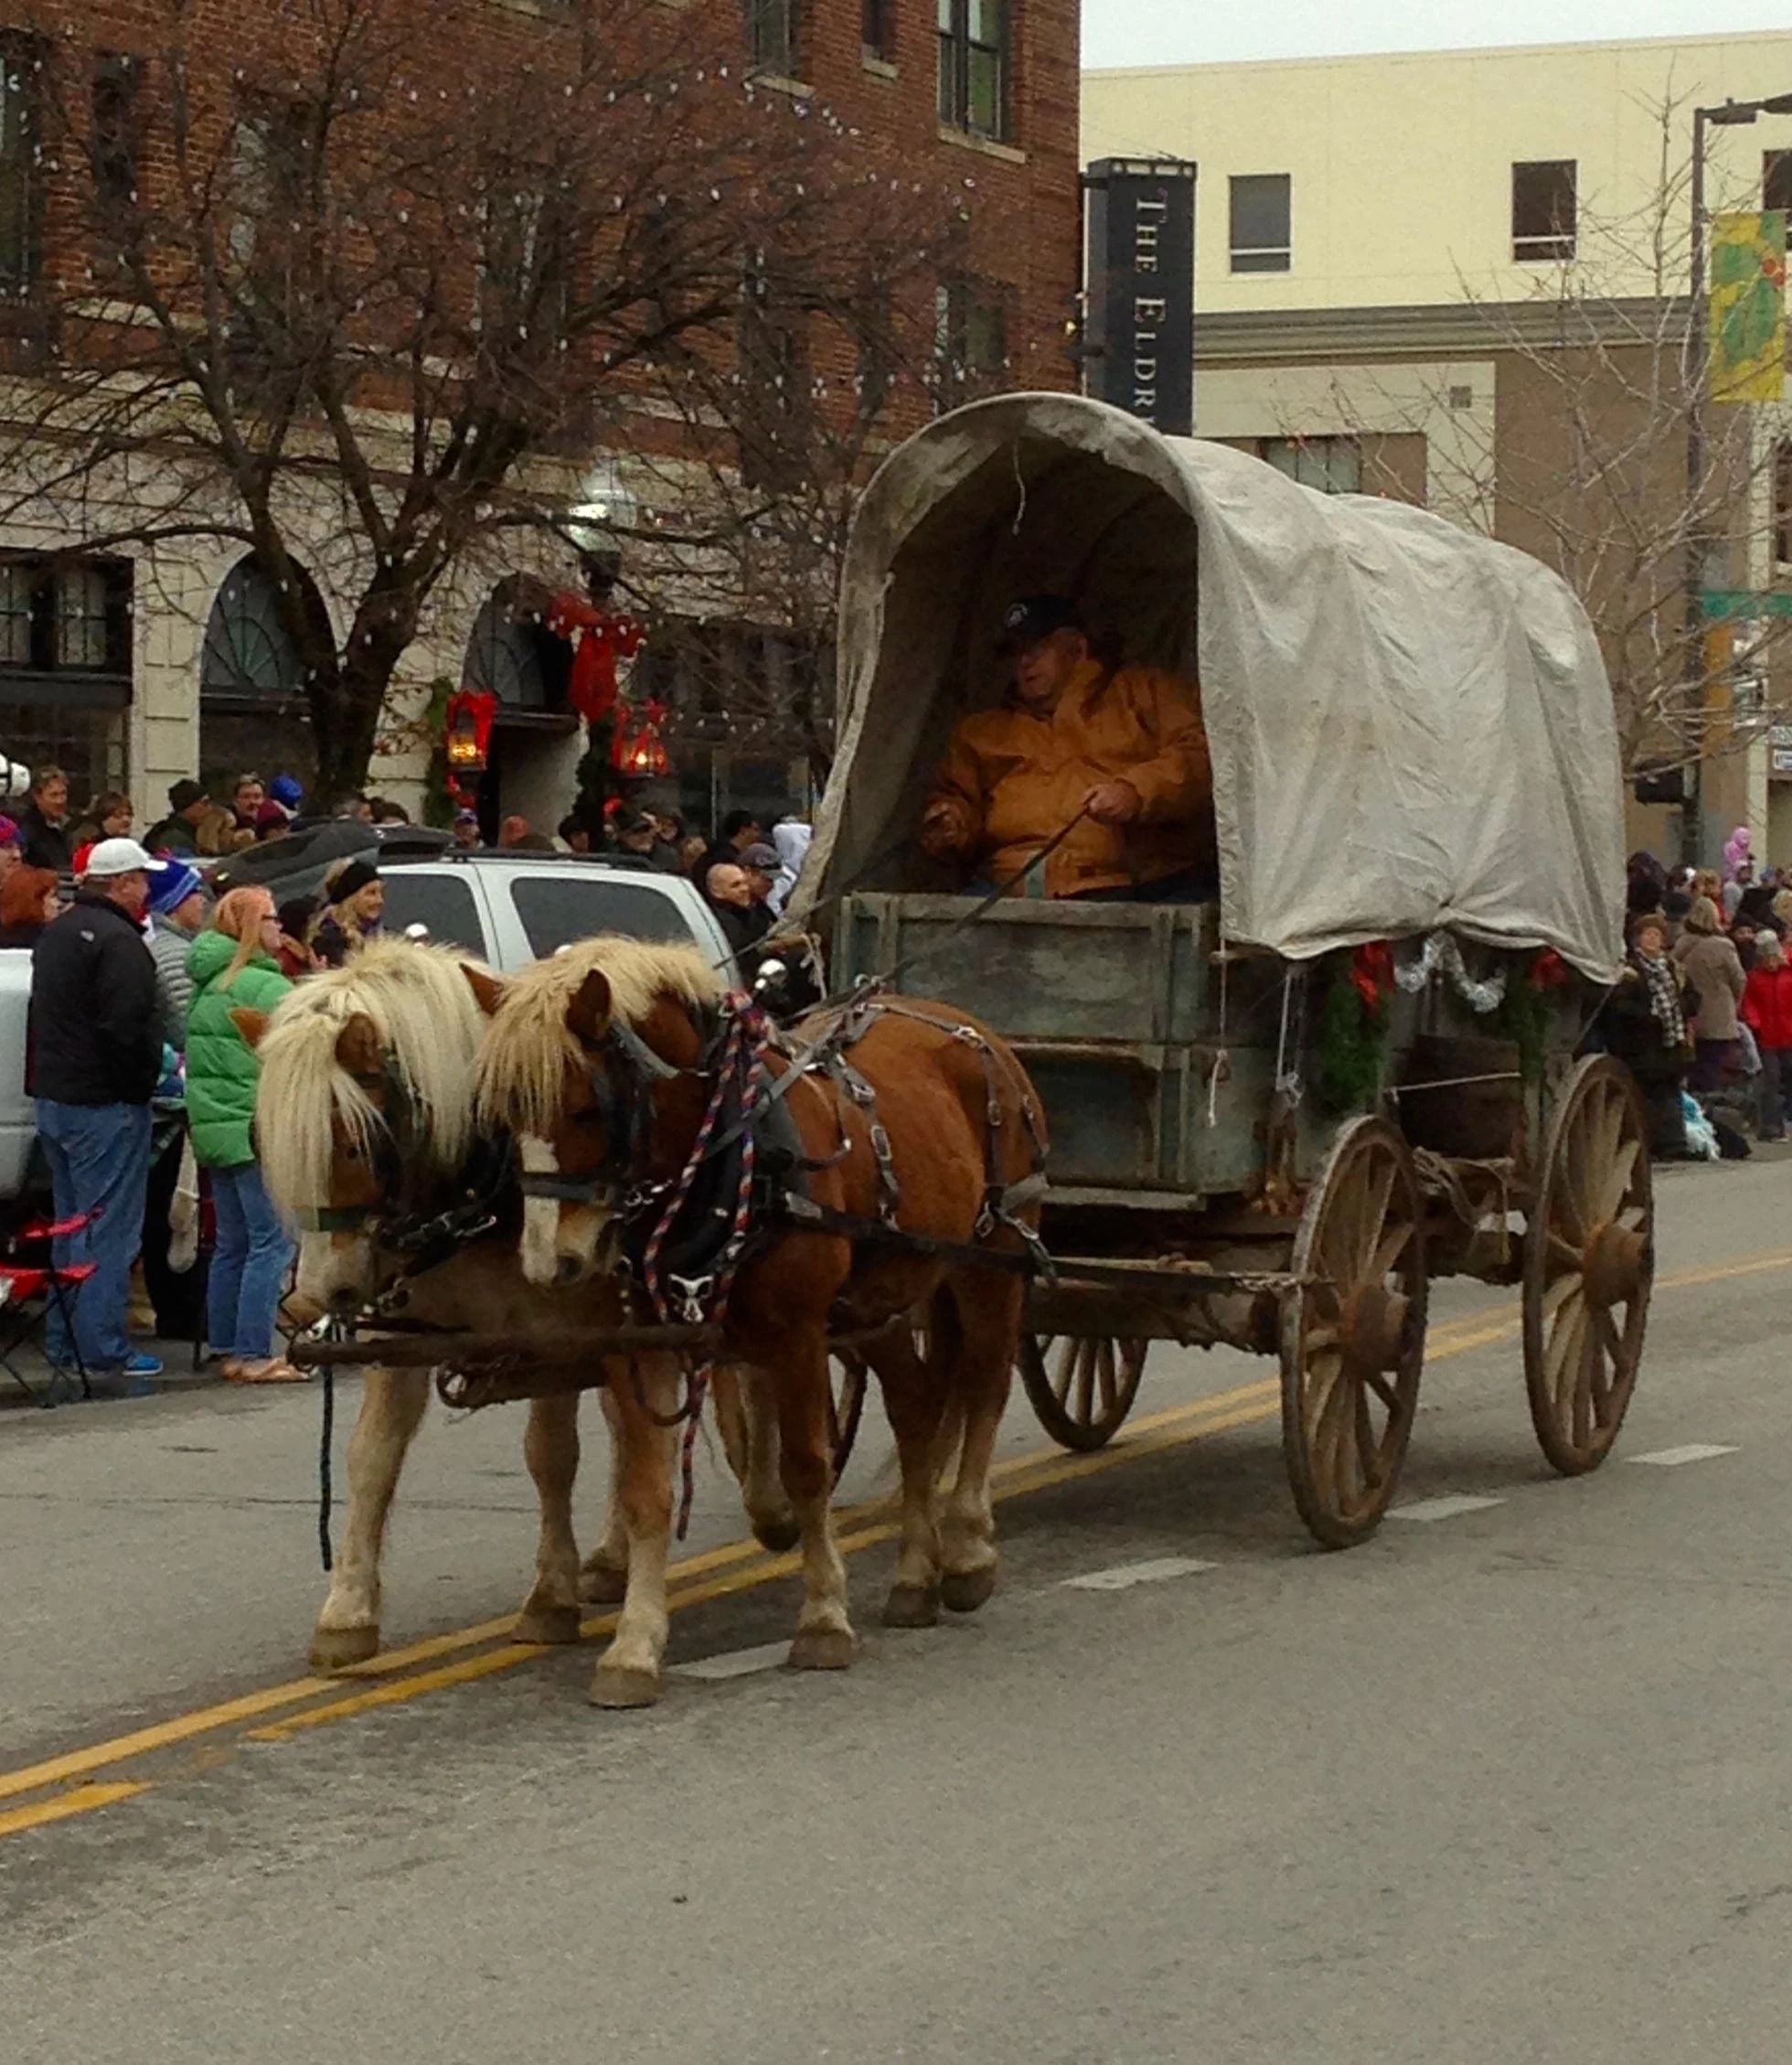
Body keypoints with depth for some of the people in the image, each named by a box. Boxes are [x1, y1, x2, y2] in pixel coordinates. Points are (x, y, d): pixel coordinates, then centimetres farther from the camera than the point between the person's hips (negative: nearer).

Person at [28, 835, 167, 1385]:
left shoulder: (57, 932, 15)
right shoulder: (118, 941, -17)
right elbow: (130, 1027, -23)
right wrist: (147, 1079, -10)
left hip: (54, 1095, 10)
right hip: (105, 1104, -10)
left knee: (73, 1224, 17)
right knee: (109, 1230, -5)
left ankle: (64, 1341, 21)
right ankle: (104, 1351, -5)